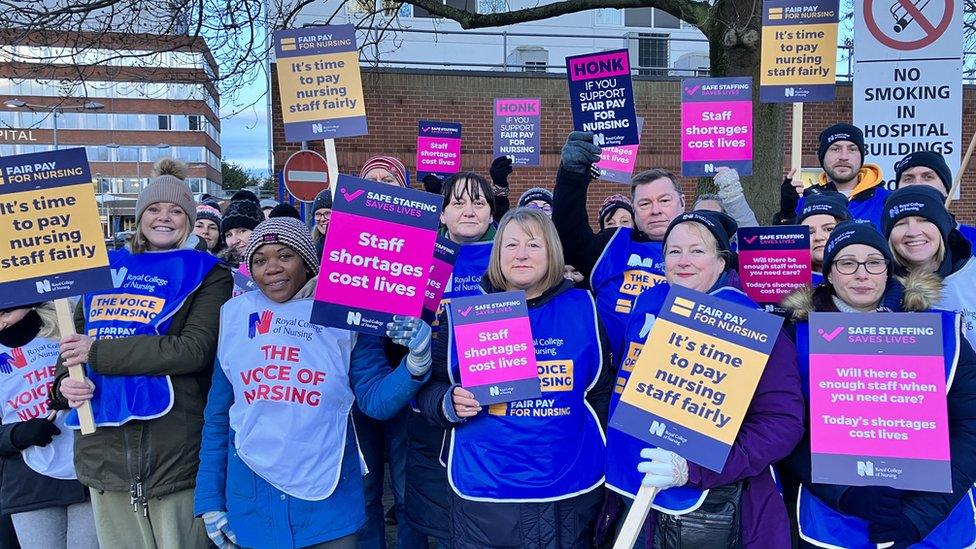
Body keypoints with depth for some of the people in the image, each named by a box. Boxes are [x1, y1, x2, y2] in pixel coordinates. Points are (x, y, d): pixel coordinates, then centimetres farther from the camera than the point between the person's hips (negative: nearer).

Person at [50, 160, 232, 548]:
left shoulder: (207, 275, 0)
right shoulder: (105, 268, 14)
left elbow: (195, 349, -15)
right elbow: (75, 338, 19)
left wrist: (98, 351, -13)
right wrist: (63, 383, -3)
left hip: (174, 453, -4)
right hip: (101, 448, 4)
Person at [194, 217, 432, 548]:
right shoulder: (234, 315, 0)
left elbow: (376, 400, -6)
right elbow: (218, 415, 7)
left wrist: (417, 360, -24)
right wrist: (210, 499, 9)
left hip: (329, 498, -1)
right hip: (251, 497, 2)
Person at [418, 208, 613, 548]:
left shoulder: (582, 309, 1)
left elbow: (602, 390, 8)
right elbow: (429, 388, 3)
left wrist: (602, 465, 5)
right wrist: (450, 405, -17)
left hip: (571, 491, 1)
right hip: (483, 493, 0)